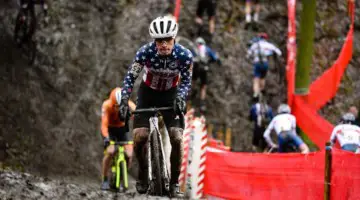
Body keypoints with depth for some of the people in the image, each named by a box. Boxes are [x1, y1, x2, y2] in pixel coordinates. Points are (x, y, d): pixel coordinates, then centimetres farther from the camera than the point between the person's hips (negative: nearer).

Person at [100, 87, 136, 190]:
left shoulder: (129, 104, -28)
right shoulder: (107, 105, -30)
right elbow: (104, 124, -37)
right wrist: (106, 138, -53)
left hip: (123, 129, 2)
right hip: (110, 129, -2)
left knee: (128, 155, -14)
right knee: (110, 152, -25)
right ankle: (104, 180, -8)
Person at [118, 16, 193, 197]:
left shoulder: (184, 55, -25)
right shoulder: (146, 52, -27)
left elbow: (186, 80, -14)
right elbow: (131, 76, -20)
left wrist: (180, 97, -32)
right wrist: (124, 99, -32)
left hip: (170, 95, 0)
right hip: (148, 93, 0)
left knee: (176, 138, -16)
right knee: (140, 136, -16)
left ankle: (174, 182, -2)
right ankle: (143, 174, 9)